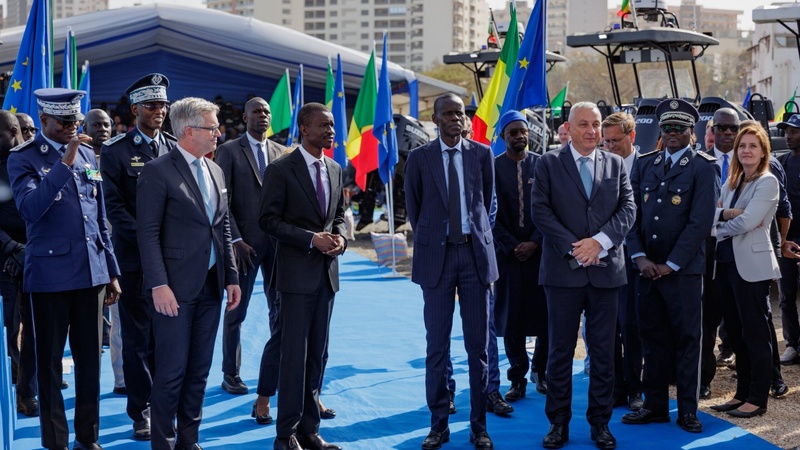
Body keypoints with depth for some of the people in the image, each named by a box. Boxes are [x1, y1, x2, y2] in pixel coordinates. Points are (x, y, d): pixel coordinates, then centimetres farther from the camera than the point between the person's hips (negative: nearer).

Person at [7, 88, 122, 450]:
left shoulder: (88, 154, 11)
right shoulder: (23, 158, -5)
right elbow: (30, 208, -22)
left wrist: (111, 271, 13)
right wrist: (64, 164, -26)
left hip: (90, 271, 5)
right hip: (50, 273, -5)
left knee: (89, 357, 10)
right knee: (50, 360, 5)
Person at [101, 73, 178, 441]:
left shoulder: (176, 149, 11)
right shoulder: (115, 150, -1)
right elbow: (114, 206, -7)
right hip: (135, 258, -3)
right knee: (137, 338, 3)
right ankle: (141, 411, 12)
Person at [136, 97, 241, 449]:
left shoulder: (215, 172, 14)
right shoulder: (158, 171, -9)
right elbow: (148, 233, -12)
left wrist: (231, 277, 11)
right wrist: (159, 284, -18)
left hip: (210, 286, 7)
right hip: (175, 287, -7)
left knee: (199, 370, 11)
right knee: (172, 371, -2)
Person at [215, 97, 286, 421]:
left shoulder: (282, 153, 10)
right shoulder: (229, 151, -1)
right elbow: (222, 202, -6)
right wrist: (236, 240, -14)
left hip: (278, 242, 3)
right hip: (245, 243, -3)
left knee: (281, 313, 0)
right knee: (236, 312, 8)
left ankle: (265, 395, 5)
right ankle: (231, 373, 26)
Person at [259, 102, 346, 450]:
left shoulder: (335, 170, 10)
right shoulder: (281, 170, -9)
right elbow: (268, 220, -11)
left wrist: (340, 237, -3)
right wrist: (311, 239, -18)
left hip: (327, 272, 6)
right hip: (297, 272, -6)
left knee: (317, 354, 10)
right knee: (294, 354, -3)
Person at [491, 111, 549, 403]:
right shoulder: (493, 167, 1)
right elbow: (491, 214, 0)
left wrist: (534, 242, -8)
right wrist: (513, 246, -7)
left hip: (540, 249, 1)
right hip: (508, 253, -1)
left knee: (546, 314, 0)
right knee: (511, 319, 2)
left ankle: (540, 370, 21)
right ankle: (518, 379, 13)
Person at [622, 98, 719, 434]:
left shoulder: (703, 168, -4)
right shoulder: (644, 165, 10)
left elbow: (701, 222, -11)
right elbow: (631, 213, 6)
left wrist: (671, 264, -13)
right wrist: (639, 257, -6)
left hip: (683, 269, -4)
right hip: (647, 267, 4)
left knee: (687, 340, 4)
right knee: (653, 338, 10)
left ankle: (687, 410, 13)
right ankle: (655, 406, 20)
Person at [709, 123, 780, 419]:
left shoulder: (767, 182, -8)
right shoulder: (730, 183, 15)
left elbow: (747, 222, -18)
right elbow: (711, 213, 5)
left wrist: (722, 227, -3)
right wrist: (728, 213, -14)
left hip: (751, 265, -8)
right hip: (726, 262, 8)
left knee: (755, 332, -2)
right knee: (735, 332, 12)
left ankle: (757, 399, 4)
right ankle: (742, 393, 20)